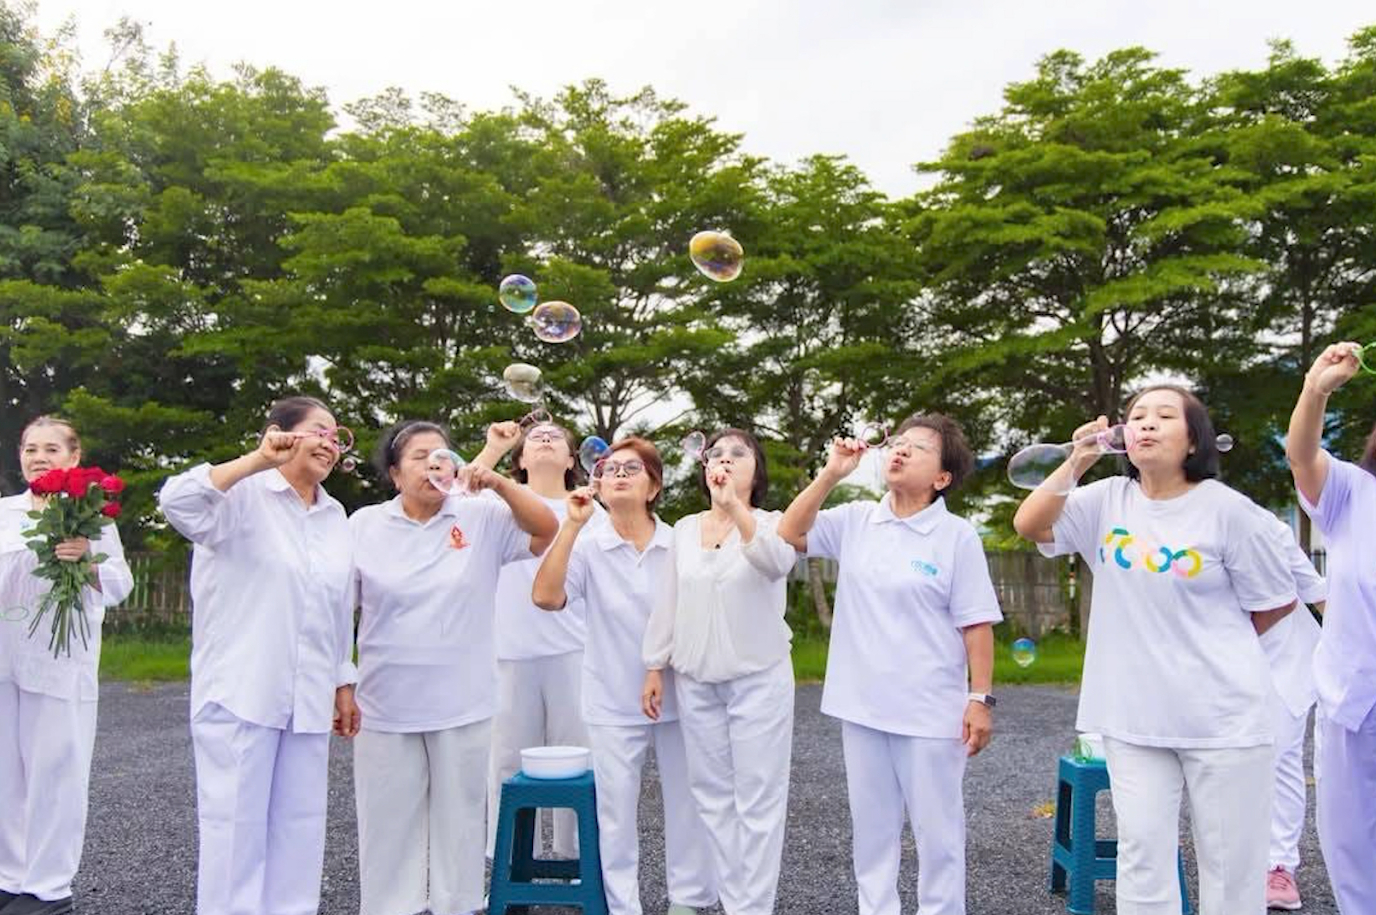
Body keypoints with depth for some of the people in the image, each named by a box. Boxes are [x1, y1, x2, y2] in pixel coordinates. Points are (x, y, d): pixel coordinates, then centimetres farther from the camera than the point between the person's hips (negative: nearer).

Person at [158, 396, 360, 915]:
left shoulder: (335, 517, 14)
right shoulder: (244, 495, -5)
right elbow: (178, 502, -26)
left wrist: (344, 684, 19)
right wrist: (257, 460, -30)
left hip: (307, 699, 6)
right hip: (241, 692, -6)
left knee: (300, 822, 10)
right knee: (236, 819, 2)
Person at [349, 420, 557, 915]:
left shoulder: (480, 518, -1)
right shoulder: (364, 525, 1)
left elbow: (546, 531, -9)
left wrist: (498, 482, -21)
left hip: (462, 705, 0)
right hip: (386, 707, 0)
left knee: (459, 823, 13)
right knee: (390, 828, 10)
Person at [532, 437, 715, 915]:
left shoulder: (679, 543, -5)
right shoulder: (588, 544, -9)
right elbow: (545, 597, -25)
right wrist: (572, 526, -27)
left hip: (677, 696, 2)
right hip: (613, 703, -1)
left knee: (687, 804, 12)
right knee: (616, 812, 7)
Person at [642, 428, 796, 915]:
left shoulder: (769, 524, -6)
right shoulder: (684, 530, 7)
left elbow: (777, 563, -30)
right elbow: (668, 602, 10)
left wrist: (735, 506, -40)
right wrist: (654, 666, 7)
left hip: (759, 679, -4)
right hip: (695, 681, 5)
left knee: (758, 800, 0)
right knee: (712, 795, 11)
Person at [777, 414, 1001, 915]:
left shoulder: (957, 535, -7)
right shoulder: (856, 521, 4)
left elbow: (976, 624, -7)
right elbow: (788, 535, -1)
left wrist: (981, 698, -11)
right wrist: (830, 474, -7)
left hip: (930, 712, -4)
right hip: (863, 705, 4)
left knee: (937, 830, 9)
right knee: (871, 826, 16)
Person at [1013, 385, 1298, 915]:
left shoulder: (1227, 509, -8)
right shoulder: (1107, 501, 2)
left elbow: (1277, 601, 2)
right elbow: (1028, 526, -10)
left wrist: (1210, 646, 10)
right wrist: (1076, 463, -18)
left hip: (1223, 715, -2)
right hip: (1134, 716, 3)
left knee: (1231, 862, 8)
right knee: (1142, 855, 8)